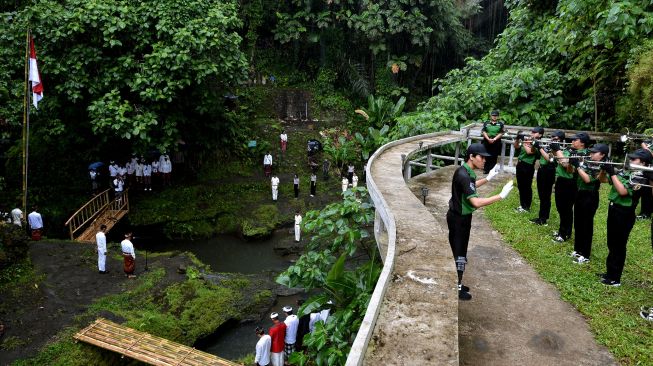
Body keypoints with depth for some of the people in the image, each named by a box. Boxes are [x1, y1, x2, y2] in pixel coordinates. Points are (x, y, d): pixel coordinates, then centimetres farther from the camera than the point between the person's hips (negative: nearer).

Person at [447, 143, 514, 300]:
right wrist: (501, 195, -31)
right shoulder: (464, 175, -28)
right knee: (459, 254, 1)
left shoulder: (466, 171, 4)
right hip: (458, 219, -10)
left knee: (458, 252, 19)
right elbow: (476, 202, -35)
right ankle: (456, 289, 14)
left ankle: (456, 284, 32)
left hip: (461, 217, 10)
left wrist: (488, 178, 27)